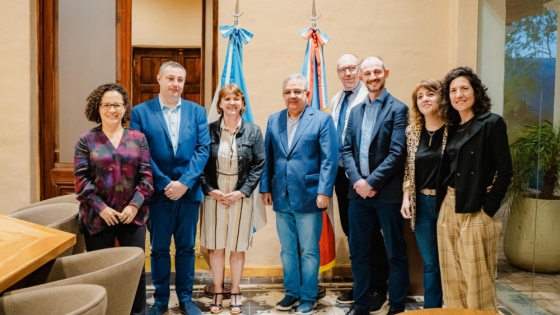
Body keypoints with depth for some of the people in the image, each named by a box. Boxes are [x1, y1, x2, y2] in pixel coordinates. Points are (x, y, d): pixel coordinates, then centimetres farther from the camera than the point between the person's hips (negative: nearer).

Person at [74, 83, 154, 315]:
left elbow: (146, 174, 1)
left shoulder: (137, 138, 5)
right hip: (98, 217, -1)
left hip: (132, 215, 1)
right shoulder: (86, 140, 1)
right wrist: (101, 208, -12)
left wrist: (135, 204, -10)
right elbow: (81, 178, -4)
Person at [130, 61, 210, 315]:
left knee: (186, 248, 12)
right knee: (159, 249, 10)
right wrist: (164, 184, -13)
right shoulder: (140, 112, -1)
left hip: (189, 192, 2)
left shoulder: (197, 111, 5)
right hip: (158, 193, -1)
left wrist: (184, 182, -13)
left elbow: (203, 149, -3)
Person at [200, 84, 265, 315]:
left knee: (237, 247, 8)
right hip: (214, 195, 1)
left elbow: (259, 165, -2)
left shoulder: (253, 131, 0)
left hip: (241, 197, 0)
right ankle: (218, 292, 23)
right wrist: (210, 190, -10)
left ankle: (235, 293, 24)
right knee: (216, 247, 7)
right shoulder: (209, 130, 0)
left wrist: (242, 192, -11)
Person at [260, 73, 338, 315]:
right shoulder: (273, 121, 9)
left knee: (309, 251, 7)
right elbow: (267, 158, 10)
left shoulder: (322, 119, -4)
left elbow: (329, 159, -9)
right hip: (281, 197, 4)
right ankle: (291, 292, 29)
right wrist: (265, 188, 7)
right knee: (287, 249, 14)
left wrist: (324, 191, -15)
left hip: (309, 196, -4)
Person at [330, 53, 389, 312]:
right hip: (341, 171, 8)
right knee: (350, 230, 15)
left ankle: (378, 288, 18)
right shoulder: (336, 100, 13)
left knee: (370, 231, 3)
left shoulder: (368, 97, -12)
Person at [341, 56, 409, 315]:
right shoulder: (355, 111, 14)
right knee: (358, 251, 12)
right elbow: (347, 150, 7)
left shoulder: (398, 109, -4)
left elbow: (397, 153, -13)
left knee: (395, 253, 6)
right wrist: (357, 180, -8)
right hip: (358, 191, 5)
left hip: (387, 193, -5)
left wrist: (372, 182, -15)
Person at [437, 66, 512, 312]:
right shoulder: (452, 127, 11)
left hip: (477, 212, -6)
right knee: (452, 279, 13)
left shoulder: (492, 123, -6)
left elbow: (504, 171, -10)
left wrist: (488, 208, -13)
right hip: (449, 210, 6)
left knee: (477, 279, 4)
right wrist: (444, 205, 2)